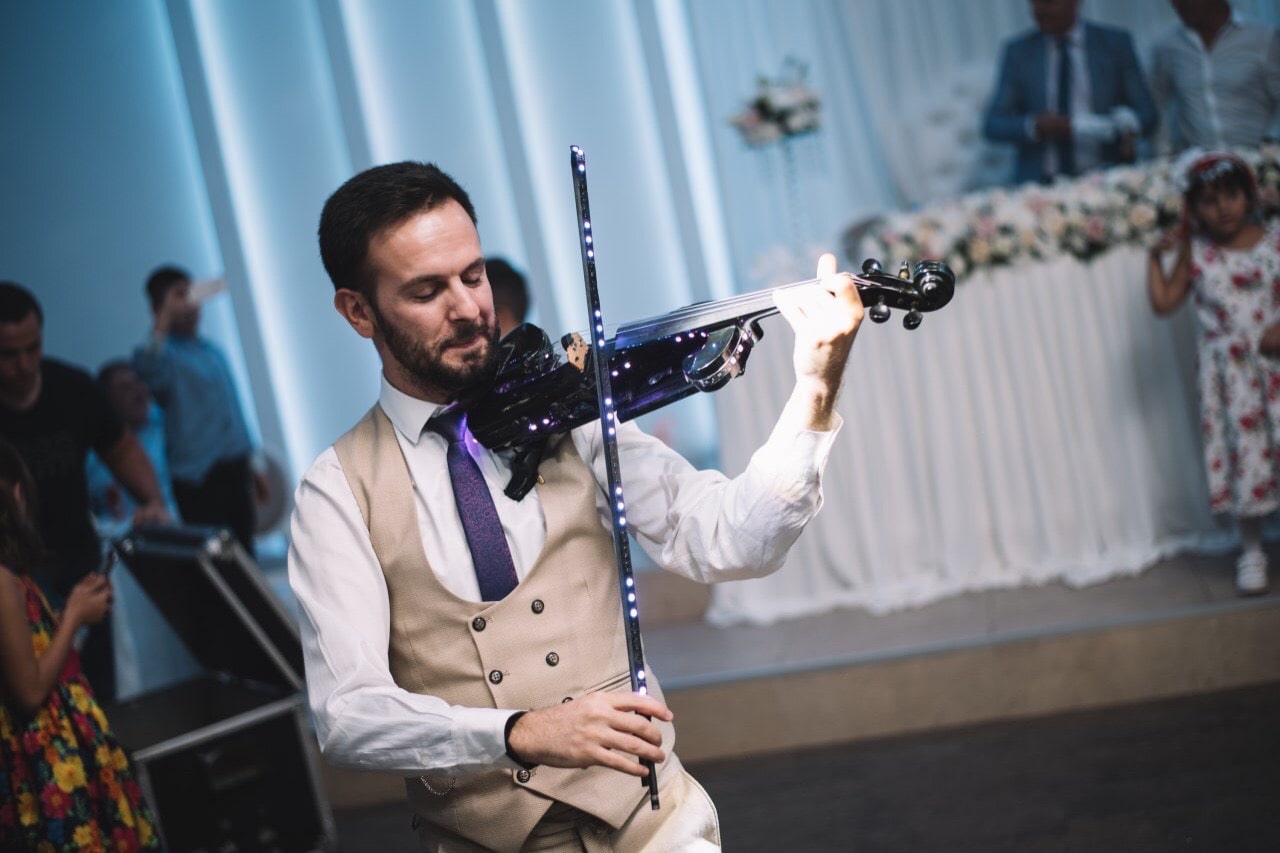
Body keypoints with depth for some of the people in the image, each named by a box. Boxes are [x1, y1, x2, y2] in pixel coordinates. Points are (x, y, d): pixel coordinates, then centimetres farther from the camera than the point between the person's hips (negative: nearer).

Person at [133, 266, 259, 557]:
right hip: (198, 477, -7)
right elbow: (148, 373, -33)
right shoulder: (163, 352, -7)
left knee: (244, 550, 13)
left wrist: (251, 462, 23)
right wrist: (162, 326, -33)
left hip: (236, 469, 7)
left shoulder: (212, 350, 15)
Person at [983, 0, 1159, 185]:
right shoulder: (1018, 51, 8)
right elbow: (992, 124, 3)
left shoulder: (1116, 43, 6)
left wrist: (1127, 128, -17)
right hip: (1039, 183, 0)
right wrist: (1034, 126, -16)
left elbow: (1146, 114, 5)